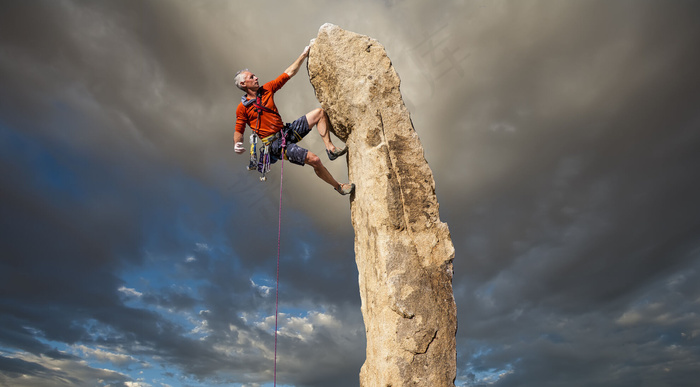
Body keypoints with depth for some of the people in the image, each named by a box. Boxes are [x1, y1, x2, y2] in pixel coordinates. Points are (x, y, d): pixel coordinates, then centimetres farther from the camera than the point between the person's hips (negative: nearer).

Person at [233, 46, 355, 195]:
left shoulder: (266, 89, 6)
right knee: (314, 160, -21)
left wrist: (304, 55, 10)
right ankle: (338, 187, -1)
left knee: (319, 112, 1)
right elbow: (238, 131, -1)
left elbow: (289, 73, 11)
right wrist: (237, 144, -22)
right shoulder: (242, 108, -7)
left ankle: (330, 149, -3)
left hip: (288, 131, 7)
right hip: (275, 143, -7)